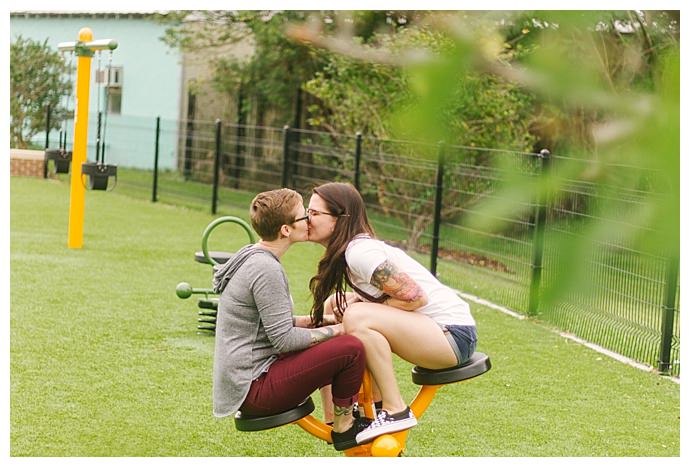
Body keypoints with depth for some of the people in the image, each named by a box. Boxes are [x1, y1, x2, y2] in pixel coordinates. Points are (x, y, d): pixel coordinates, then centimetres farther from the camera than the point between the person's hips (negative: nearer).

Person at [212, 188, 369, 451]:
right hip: (253, 388, -11)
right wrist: (336, 330, -9)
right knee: (350, 348, -18)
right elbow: (284, 340, -21)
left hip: (243, 380, 11)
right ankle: (343, 427, 2)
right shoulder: (266, 269, -20)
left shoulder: (251, 257, 11)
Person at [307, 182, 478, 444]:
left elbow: (416, 298, -20)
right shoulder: (350, 249, 10)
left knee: (357, 317, -28)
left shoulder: (359, 252, -19)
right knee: (335, 305, 9)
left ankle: (395, 412, -16)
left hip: (453, 334, -10)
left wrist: (360, 304, -13)